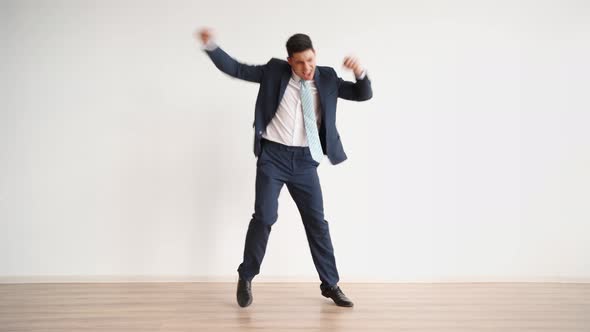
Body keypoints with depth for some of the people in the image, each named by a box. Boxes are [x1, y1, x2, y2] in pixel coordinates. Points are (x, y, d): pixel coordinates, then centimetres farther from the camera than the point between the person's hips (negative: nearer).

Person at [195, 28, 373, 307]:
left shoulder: (327, 78, 5)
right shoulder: (275, 71, 0)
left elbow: (364, 95, 4)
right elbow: (236, 69, 0)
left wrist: (360, 72, -16)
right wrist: (211, 45, -12)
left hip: (305, 161, 2)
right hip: (273, 155, -2)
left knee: (317, 222, 6)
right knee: (264, 217, -6)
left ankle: (330, 284, 19)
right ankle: (246, 278, 15)